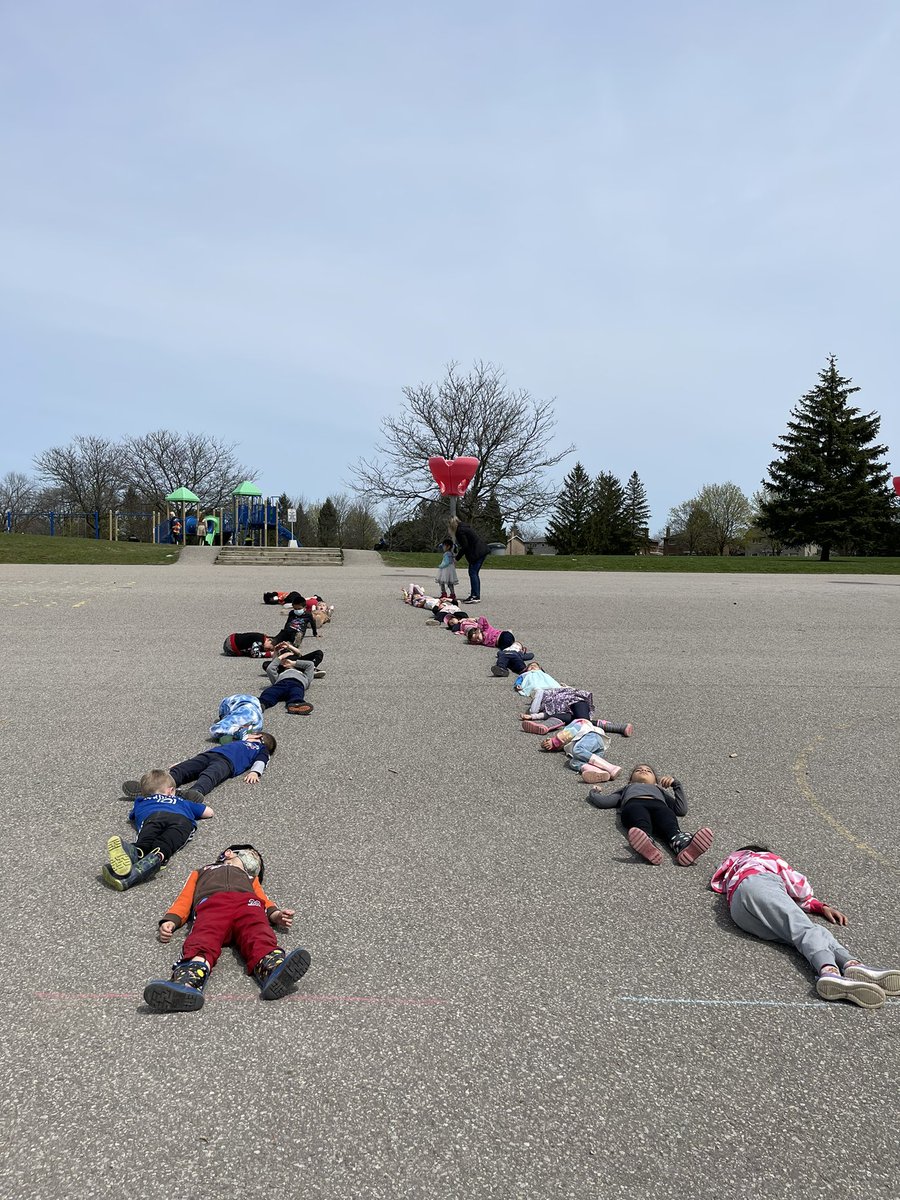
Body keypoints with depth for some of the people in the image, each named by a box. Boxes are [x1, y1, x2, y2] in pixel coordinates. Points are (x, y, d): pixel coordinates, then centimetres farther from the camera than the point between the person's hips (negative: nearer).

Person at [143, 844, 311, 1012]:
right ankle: (188, 981, -64)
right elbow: (185, 899, 26)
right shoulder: (201, 872, 43)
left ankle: (272, 968, -64)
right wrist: (170, 921, 4)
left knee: (258, 934, -34)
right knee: (205, 937, -35)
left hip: (247, 902, 1)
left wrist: (275, 914, 1)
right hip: (210, 902, -1)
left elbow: (263, 899, 25)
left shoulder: (250, 877, 45)